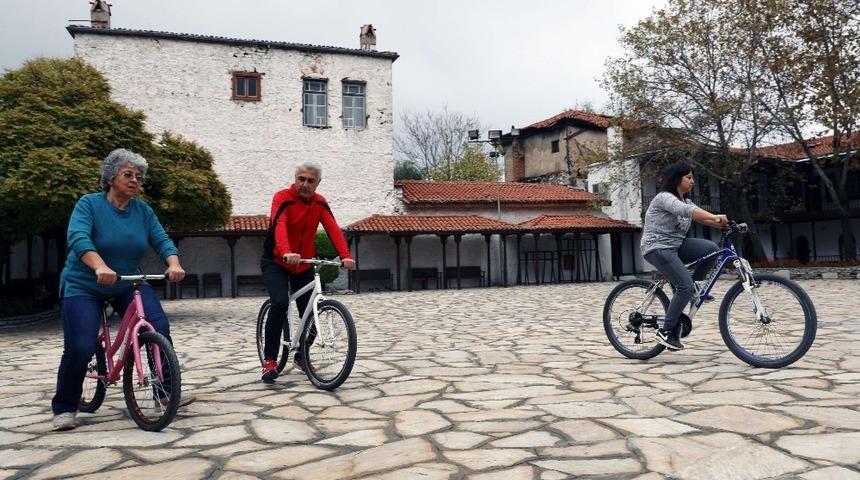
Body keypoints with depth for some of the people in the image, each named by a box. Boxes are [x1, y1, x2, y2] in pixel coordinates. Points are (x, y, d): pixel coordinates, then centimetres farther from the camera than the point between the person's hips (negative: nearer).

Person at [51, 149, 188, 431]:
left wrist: (174, 264, -30)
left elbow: (162, 241, -8)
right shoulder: (89, 203, -11)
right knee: (80, 347, -15)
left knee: (159, 328, -17)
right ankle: (64, 408, 10)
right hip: (84, 286, -3)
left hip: (128, 285, 3)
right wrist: (100, 267, -45)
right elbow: (77, 238, -27)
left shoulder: (143, 211, 1)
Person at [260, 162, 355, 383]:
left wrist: (345, 256, -34)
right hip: (276, 263, -4)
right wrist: (287, 253, -54)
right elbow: (279, 226, -35)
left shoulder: (319, 203, -3)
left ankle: (301, 356, 26)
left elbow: (333, 229, -17)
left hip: (304, 266, 4)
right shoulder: (282, 198, -17)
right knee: (280, 303, -27)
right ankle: (269, 359, -11)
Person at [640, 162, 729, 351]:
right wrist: (716, 217, -43)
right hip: (658, 248, -8)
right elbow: (686, 211, -32)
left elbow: (702, 217, 1)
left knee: (712, 249, -13)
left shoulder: (685, 201, 15)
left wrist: (725, 224, -18)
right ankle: (666, 332, -10)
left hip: (676, 245, 8)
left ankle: (693, 286, 6)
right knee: (685, 287, -19)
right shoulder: (664, 197, -13)